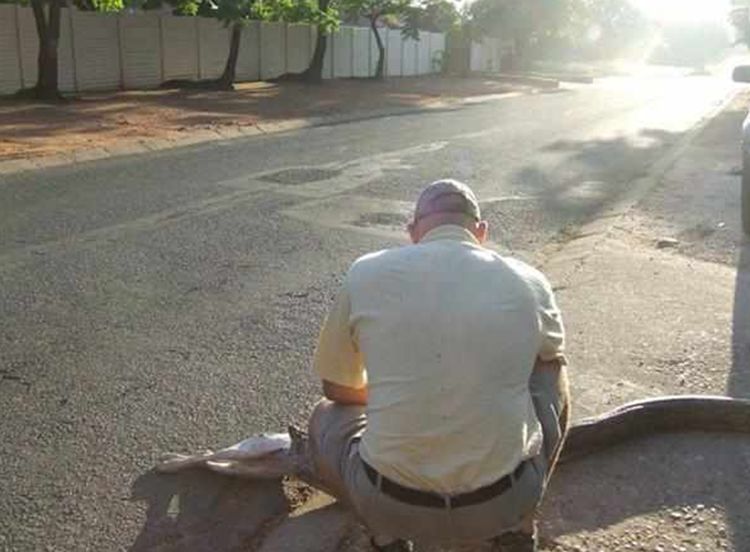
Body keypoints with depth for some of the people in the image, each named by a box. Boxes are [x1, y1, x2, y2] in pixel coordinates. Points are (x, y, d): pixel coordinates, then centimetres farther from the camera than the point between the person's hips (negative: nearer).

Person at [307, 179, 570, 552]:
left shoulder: (366, 274, -2)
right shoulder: (528, 282, 0)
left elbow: (338, 387, 11)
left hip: (391, 505, 0)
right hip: (504, 503, 1)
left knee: (326, 417, 30)